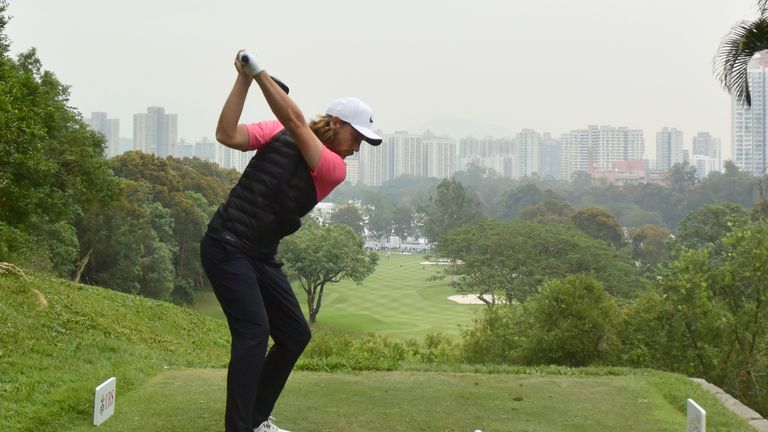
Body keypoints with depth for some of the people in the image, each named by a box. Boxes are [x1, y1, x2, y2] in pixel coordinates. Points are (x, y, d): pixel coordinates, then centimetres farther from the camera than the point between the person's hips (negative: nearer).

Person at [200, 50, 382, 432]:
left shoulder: (335, 169, -3)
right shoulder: (277, 132, -5)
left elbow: (295, 123, -16)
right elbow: (227, 135, -16)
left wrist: (259, 72, -19)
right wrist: (243, 79, -20)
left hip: (262, 257, 6)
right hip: (226, 246, -6)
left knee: (295, 335, 9)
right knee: (254, 331, -20)